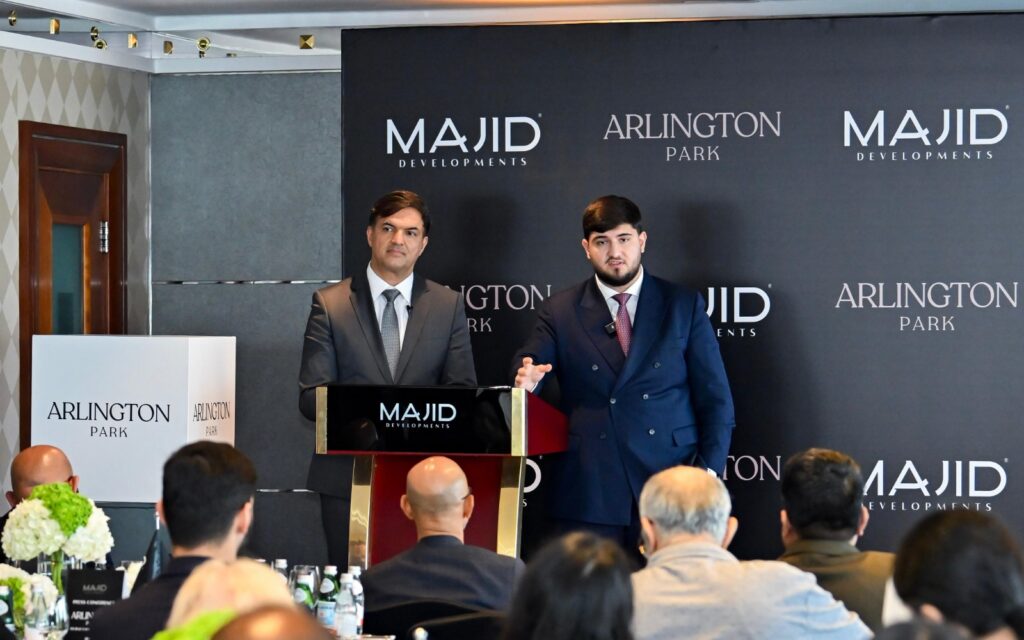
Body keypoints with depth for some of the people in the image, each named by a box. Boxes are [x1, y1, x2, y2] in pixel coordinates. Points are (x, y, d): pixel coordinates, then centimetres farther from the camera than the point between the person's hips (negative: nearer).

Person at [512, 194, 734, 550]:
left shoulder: (685, 306, 8)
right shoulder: (559, 312, 9)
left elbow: (715, 398, 7)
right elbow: (527, 368, 0)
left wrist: (708, 471, -4)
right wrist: (527, 380, -25)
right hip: (588, 494, 0)